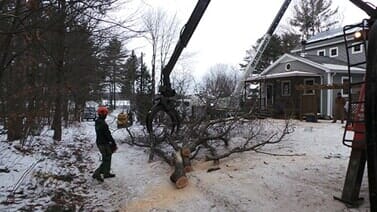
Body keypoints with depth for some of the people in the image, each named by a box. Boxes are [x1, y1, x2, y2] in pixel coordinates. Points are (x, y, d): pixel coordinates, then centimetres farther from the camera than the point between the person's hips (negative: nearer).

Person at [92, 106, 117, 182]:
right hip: (104, 144, -9)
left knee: (107, 159, 20)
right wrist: (114, 144, -13)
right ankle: (97, 173, 4)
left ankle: (106, 173, 30)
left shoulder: (97, 122, 7)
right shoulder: (103, 124, -24)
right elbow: (108, 135, -22)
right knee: (106, 160, 2)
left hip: (99, 142, 10)